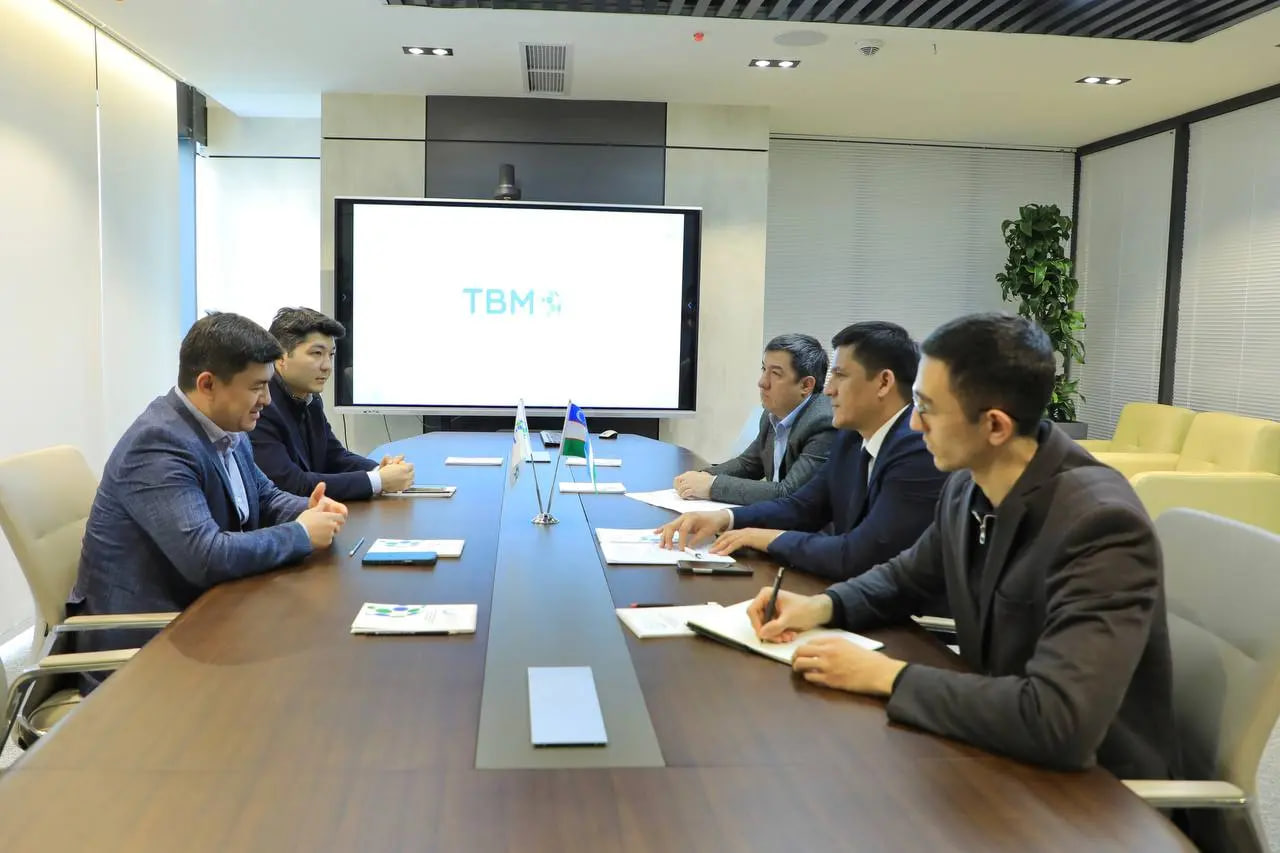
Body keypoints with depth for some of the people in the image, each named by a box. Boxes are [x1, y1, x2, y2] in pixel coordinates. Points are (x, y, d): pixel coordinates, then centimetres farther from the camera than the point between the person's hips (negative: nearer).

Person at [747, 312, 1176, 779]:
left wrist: (886, 676, -28)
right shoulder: (968, 487, -5)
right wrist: (824, 605, -5)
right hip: (1000, 755, 6)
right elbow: (908, 576, 15)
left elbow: (1057, 721, -37)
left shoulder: (1101, 524, -28)